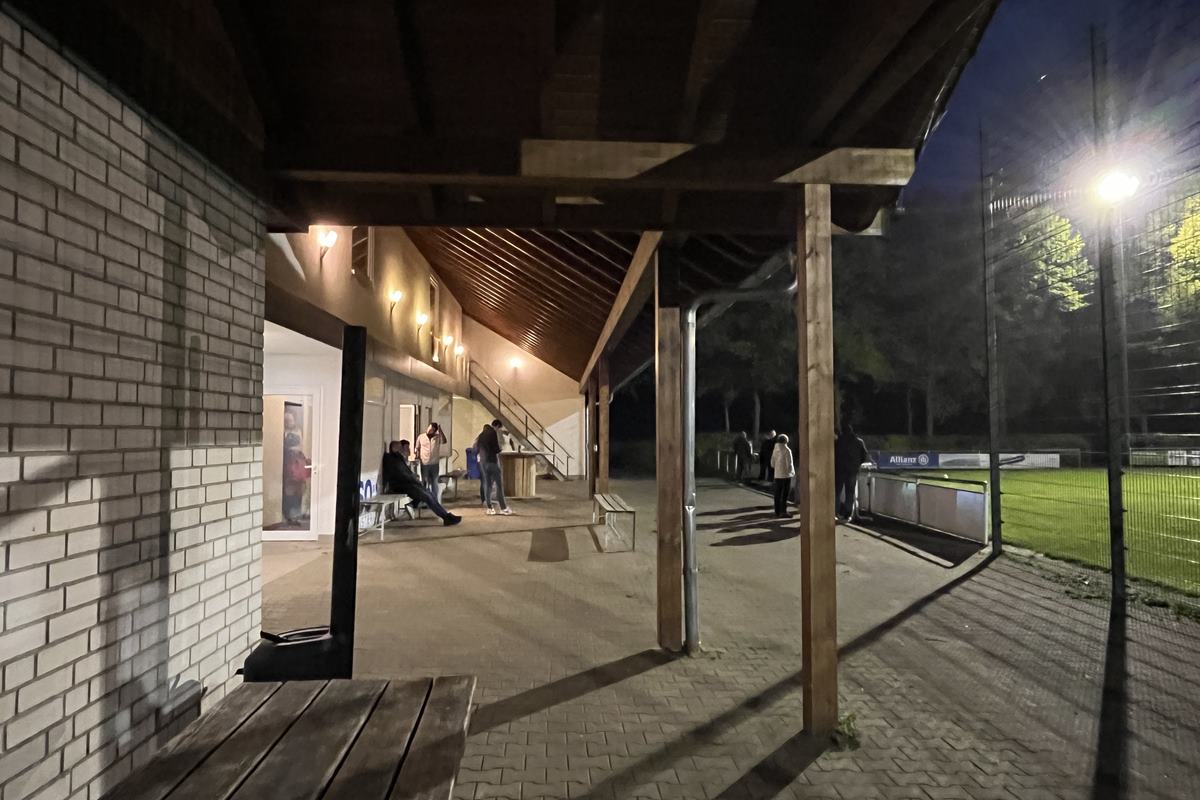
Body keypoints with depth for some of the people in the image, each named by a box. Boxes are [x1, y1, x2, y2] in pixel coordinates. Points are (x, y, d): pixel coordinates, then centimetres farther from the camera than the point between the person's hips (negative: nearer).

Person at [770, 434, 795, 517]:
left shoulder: (775, 450, 4)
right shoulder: (787, 450, -13)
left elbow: (772, 463, 8)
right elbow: (789, 464, -14)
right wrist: (793, 472, 2)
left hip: (777, 475, 6)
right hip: (786, 475, -6)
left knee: (778, 494, 10)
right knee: (785, 494, -1)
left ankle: (777, 511, 15)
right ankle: (783, 511, -2)